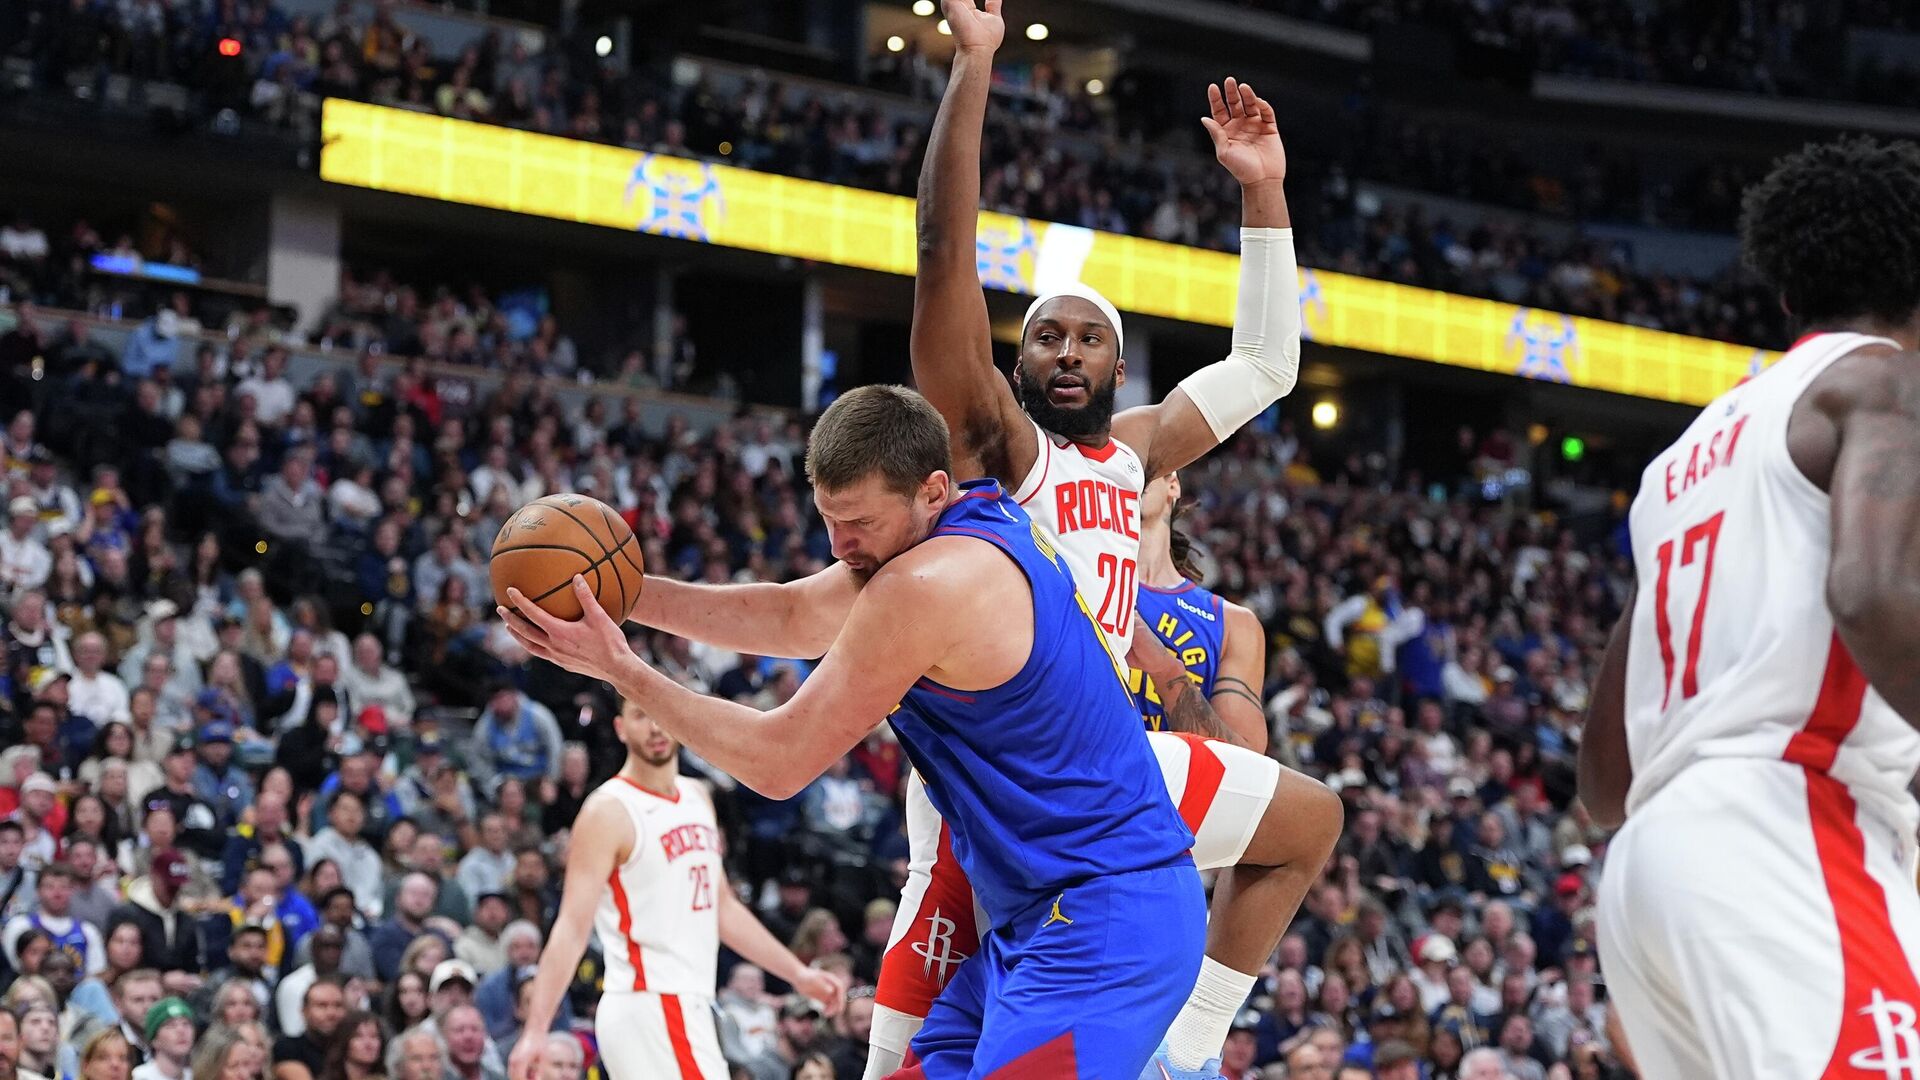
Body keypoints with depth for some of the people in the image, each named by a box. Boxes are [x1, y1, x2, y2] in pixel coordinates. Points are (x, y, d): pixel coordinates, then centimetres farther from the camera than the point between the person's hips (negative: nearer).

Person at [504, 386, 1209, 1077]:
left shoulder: (926, 585, -21)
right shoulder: (981, 517, 9)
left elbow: (777, 762, -13)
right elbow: (792, 617, 16)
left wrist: (621, 670, -7)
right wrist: (626, 593, 6)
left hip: (1100, 924, -11)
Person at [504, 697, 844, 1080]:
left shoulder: (697, 798, 15)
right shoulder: (610, 811, -10)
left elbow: (723, 907, 25)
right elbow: (572, 929, -16)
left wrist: (798, 973, 22)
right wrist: (535, 1031, -23)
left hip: (689, 1008, 8)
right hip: (648, 1011, -8)